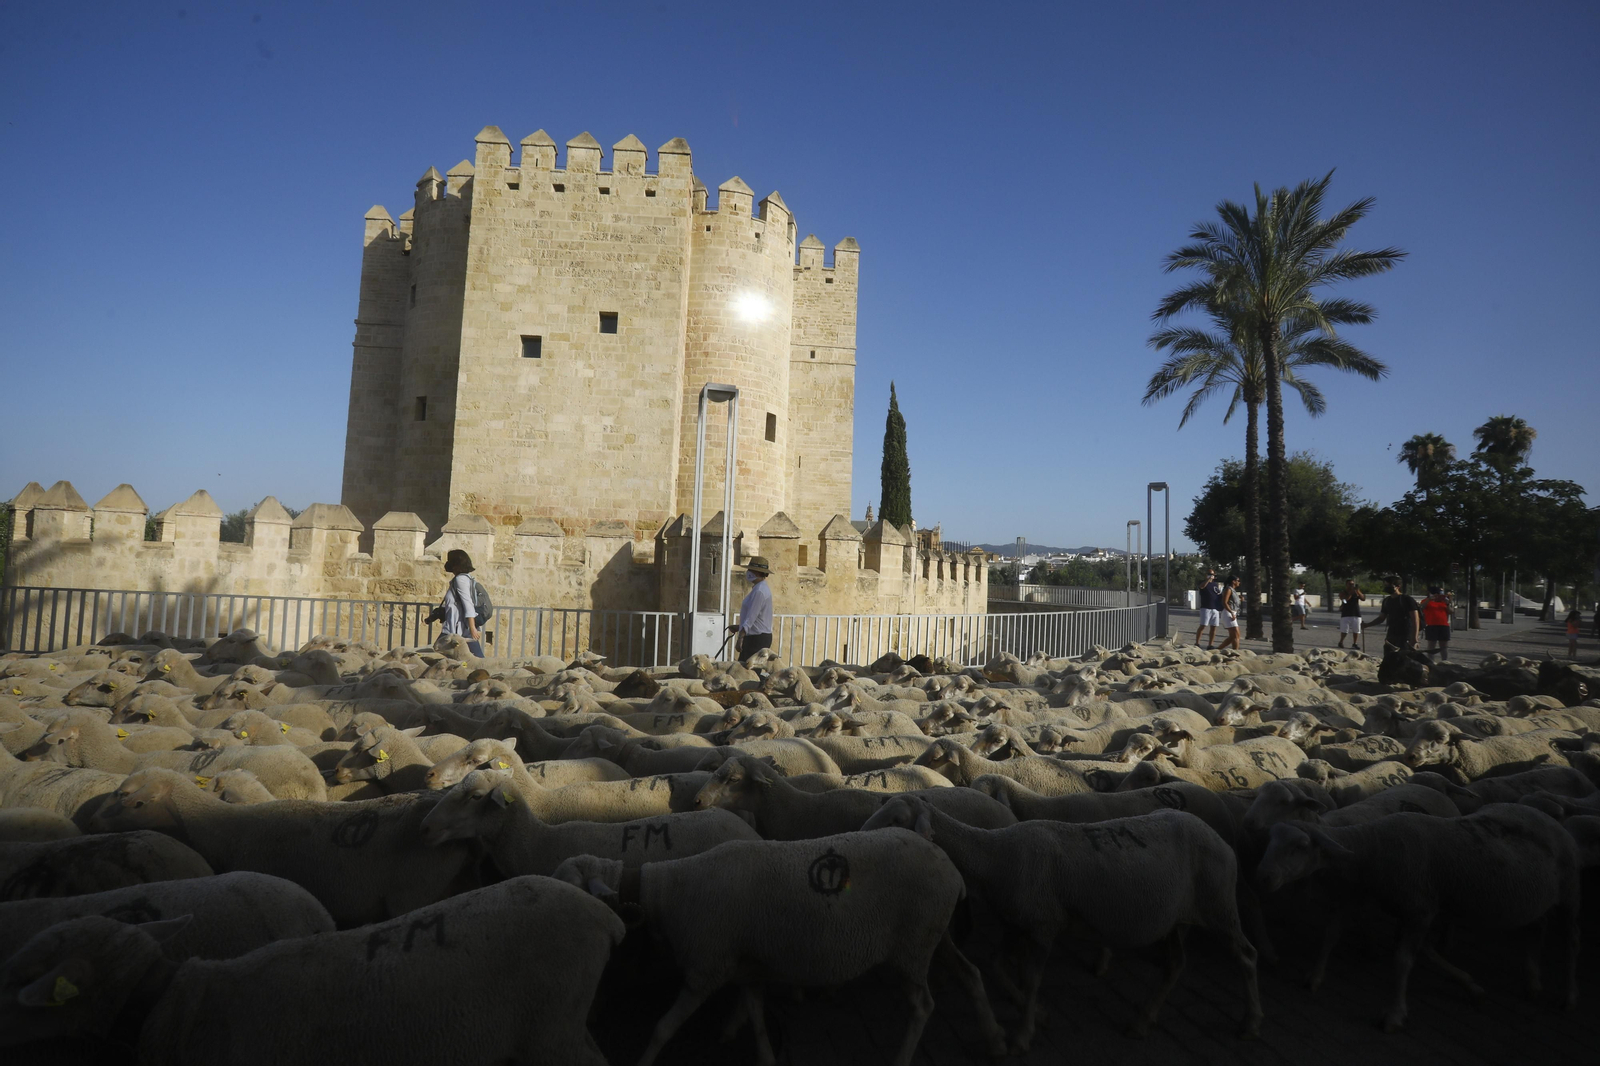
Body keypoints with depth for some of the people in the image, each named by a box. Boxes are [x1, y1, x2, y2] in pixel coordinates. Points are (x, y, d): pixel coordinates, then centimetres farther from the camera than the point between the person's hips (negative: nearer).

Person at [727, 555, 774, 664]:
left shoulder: (759, 591, -17)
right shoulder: (761, 588, 16)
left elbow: (751, 618, -23)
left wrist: (740, 638, -25)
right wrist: (738, 628, 21)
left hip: (757, 639, -10)